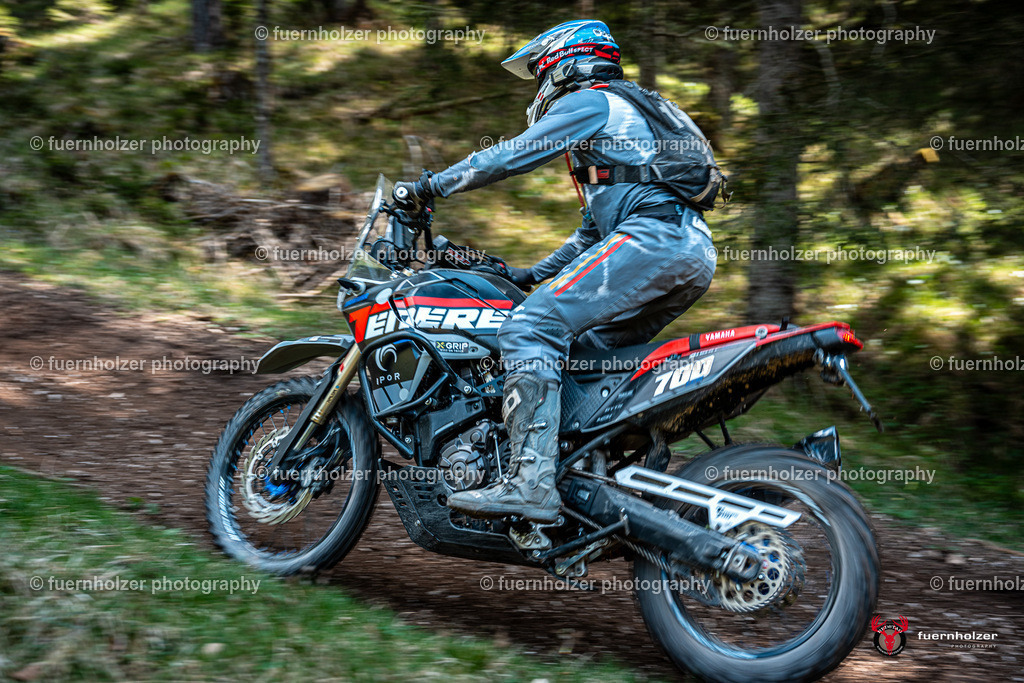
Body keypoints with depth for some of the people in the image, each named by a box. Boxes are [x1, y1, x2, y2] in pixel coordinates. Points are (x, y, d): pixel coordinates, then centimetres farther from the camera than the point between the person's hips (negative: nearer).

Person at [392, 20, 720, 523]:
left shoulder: (590, 101, 6)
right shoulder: (625, 111, 36)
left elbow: (511, 156, -2)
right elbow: (596, 226, 38)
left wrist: (430, 187, 6)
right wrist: (534, 274, 37)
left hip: (653, 237, -10)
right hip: (694, 254, 10)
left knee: (530, 330, -19)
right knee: (584, 346, 19)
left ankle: (530, 482, -31)